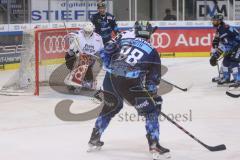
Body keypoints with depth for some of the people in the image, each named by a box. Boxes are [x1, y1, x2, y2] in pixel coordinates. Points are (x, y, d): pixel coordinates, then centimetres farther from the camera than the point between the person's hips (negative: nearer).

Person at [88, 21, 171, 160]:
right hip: (130, 84, -5)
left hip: (110, 80, 5)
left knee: (110, 107, 30)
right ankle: (154, 146, -2)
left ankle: (94, 140, 38)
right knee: (152, 109, 7)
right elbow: (154, 79, 9)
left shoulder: (124, 41, 19)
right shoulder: (152, 52, 11)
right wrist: (153, 94, 19)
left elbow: (105, 53, 12)